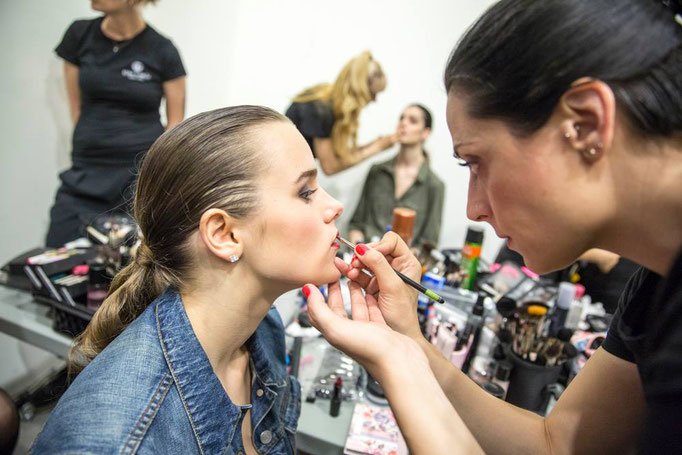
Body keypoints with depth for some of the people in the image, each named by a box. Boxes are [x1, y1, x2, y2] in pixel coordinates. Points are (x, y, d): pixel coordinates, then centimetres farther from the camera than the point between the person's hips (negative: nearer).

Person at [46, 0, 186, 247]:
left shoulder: (163, 51, -3)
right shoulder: (79, 34, 5)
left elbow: (175, 123, 2)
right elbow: (76, 108, 10)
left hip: (144, 171, -3)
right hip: (87, 172, 3)